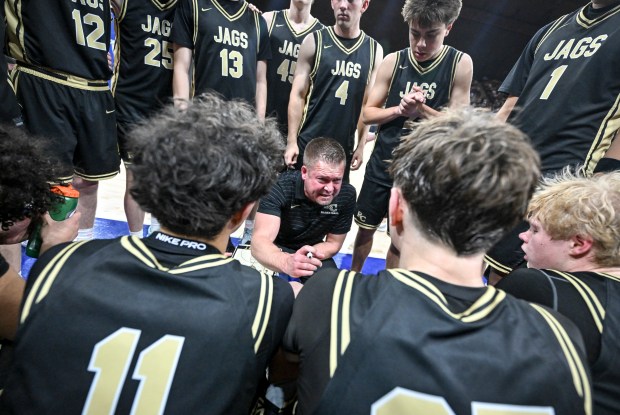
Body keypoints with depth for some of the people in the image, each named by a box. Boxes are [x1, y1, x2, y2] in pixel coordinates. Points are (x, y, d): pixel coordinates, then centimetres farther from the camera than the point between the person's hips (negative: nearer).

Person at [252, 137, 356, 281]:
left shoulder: (346, 195, -21)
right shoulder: (281, 187, -32)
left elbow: (334, 243, -9)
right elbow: (260, 240, -43)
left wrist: (305, 257, -28)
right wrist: (286, 262, -65)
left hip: (312, 250, 3)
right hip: (274, 248, -2)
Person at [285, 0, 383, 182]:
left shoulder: (374, 50, 4)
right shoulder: (314, 41, -2)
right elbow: (298, 94, -3)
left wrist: (361, 145, 5)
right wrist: (292, 141, -9)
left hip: (344, 148, 2)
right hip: (307, 144, -2)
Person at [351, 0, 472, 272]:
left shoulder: (460, 64, -7)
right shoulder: (393, 61, -3)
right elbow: (368, 114, -1)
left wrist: (420, 109, -23)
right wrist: (399, 109, -19)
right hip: (382, 164, 2)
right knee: (366, 227, 15)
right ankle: (353, 275, 40)